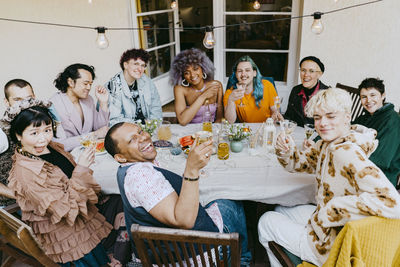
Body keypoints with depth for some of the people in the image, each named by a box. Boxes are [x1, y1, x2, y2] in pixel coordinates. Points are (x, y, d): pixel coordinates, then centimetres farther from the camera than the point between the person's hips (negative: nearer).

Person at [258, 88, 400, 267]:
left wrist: (328, 213, -32)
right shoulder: (327, 144, -3)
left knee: (266, 222, 11)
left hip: (332, 247, -8)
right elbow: (299, 163, 11)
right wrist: (286, 149, -13)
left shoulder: (345, 152, -31)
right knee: (280, 210, 28)